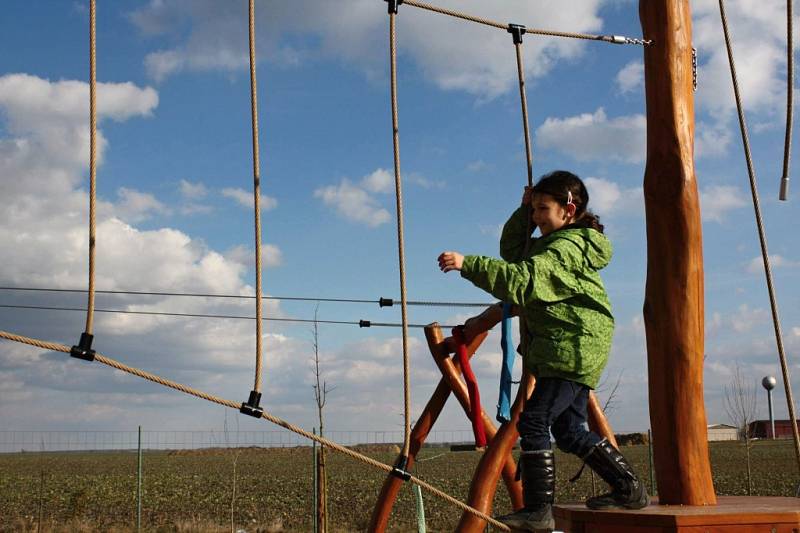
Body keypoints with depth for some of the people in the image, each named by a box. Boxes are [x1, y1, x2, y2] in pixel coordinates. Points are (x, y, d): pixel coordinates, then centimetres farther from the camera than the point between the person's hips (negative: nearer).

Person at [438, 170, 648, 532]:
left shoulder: (566, 247, -16)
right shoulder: (560, 242, 18)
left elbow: (522, 281, -30)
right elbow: (512, 252, 26)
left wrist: (467, 264, -35)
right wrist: (523, 210, 13)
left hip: (573, 348, -11)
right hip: (570, 349, 11)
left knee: (533, 422, -12)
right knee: (569, 430, 13)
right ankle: (629, 489, 21)